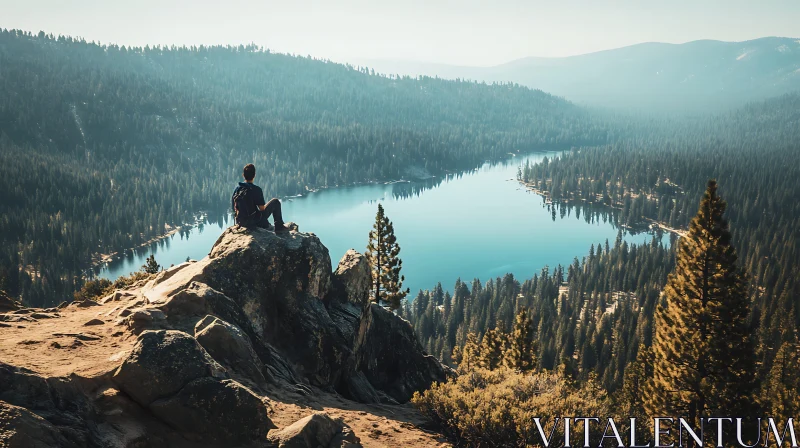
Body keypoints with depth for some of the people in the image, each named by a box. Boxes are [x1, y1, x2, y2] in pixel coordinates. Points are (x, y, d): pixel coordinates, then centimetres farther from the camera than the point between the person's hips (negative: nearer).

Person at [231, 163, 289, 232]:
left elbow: (234, 208, 4)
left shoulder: (237, 189, -3)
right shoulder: (256, 189, -19)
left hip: (241, 223, 6)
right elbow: (262, 209, -16)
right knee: (275, 202, 9)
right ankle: (279, 227, 19)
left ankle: (267, 225, 43)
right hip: (255, 222, -6)